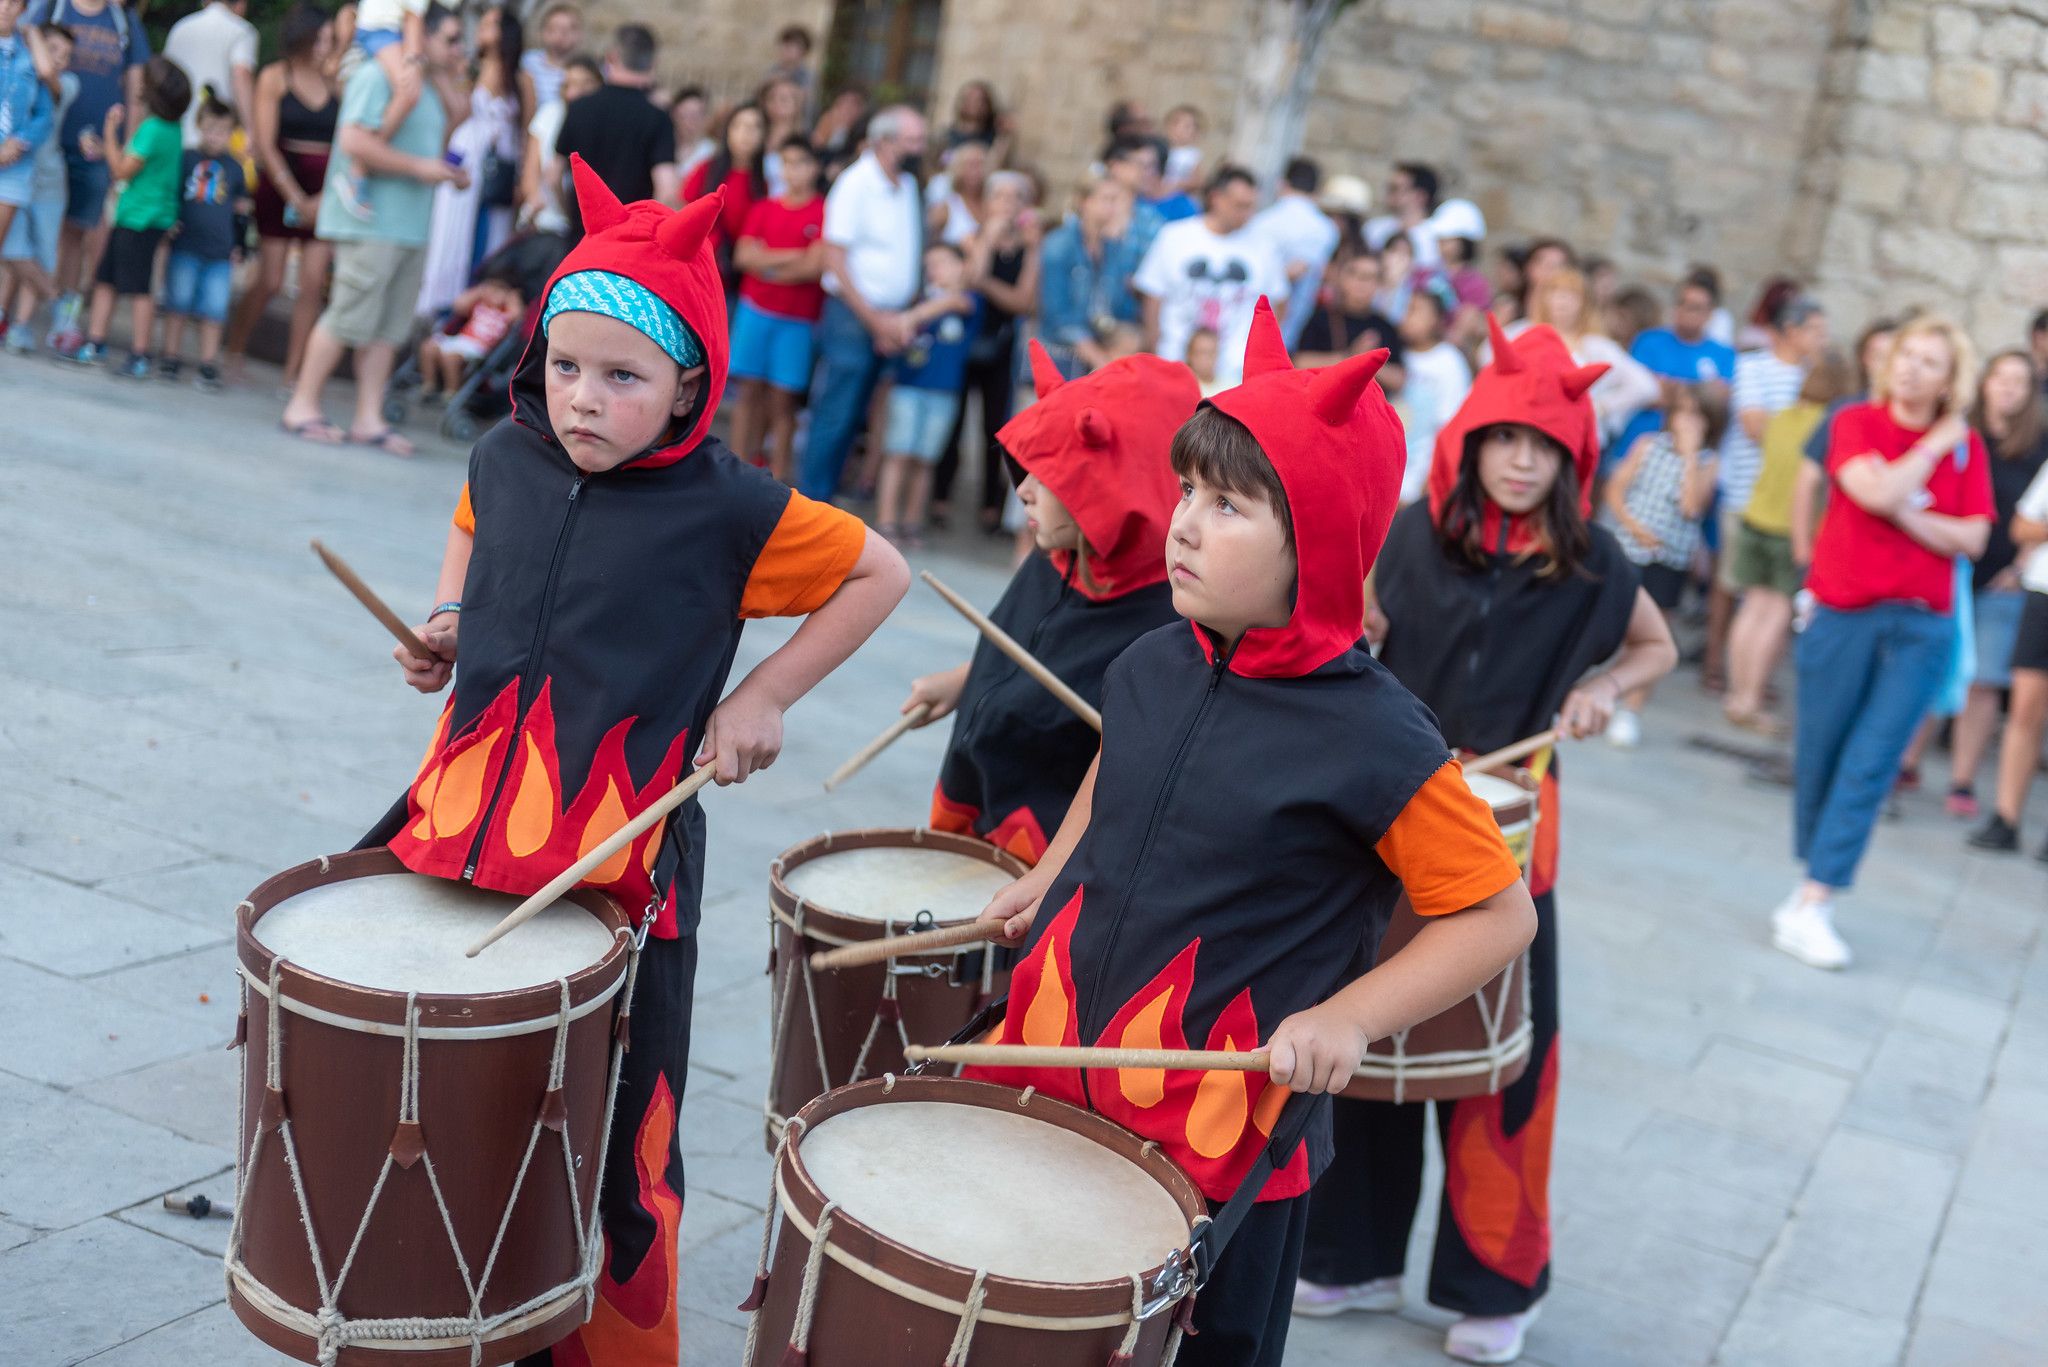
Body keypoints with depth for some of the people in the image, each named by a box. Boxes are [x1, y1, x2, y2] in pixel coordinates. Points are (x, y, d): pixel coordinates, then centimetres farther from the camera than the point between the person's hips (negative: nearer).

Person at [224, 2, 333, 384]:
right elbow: (265, 145, -6)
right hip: (280, 186, -2)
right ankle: (234, 351, 19)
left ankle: (292, 371, 2)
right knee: (270, 279, -3)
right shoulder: (274, 78, -2)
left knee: (313, 283, -4)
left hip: (324, 194, 2)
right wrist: (296, 198, -11)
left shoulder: (334, 82, 5)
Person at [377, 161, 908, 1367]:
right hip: (469, 830, 5)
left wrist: (763, 695, -6)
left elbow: (879, 574, -2)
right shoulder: (508, 458, 2)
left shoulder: (725, 509, -12)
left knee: (616, 1135, 6)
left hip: (621, 864, -4)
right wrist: (448, 620, 8)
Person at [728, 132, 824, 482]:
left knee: (783, 400, -2)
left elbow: (816, 266, -10)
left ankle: (777, 479, 4)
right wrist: (791, 257, -10)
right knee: (749, 391, 3)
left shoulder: (824, 213, -3)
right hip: (755, 309, 3)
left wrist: (767, 264, -1)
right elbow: (743, 256, 0)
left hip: (798, 318, -3)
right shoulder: (763, 209, 9)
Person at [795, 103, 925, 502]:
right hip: (852, 315, -7)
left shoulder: (909, 185, 11)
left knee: (854, 417, 10)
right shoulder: (856, 184, -11)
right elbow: (834, 260, -13)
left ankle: (822, 495, 18)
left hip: (889, 321, 7)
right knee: (835, 416, -6)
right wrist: (875, 320, -14)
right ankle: (810, 500, 1)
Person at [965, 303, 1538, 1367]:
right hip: (1057, 1061, 5)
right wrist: (1047, 879, 11)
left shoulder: (1375, 741, -19)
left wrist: (1346, 1017, -19)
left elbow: (1498, 914, -11)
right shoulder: (1149, 669, -1)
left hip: (1226, 1130, -5)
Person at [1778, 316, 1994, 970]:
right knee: (1819, 756, 6)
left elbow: (1972, 539, -2)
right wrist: (1935, 444, -8)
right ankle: (1813, 873, 25)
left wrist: (1907, 517, -13)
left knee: (1871, 763, -7)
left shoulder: (1966, 448, 5)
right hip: (1843, 614, -1)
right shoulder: (1857, 423, -1)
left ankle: (1812, 905, -7)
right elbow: (1877, 492, -18)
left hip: (1921, 626, 1)